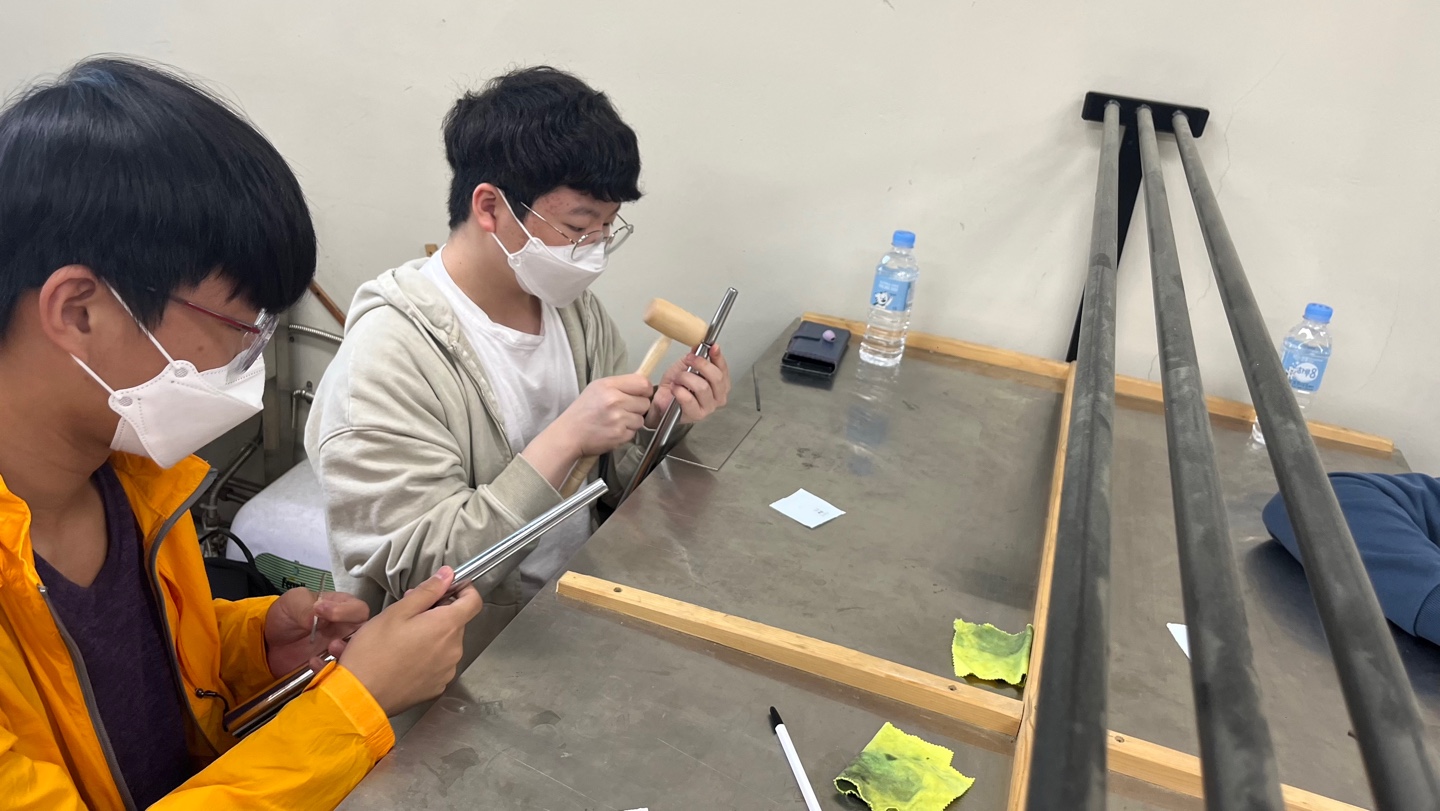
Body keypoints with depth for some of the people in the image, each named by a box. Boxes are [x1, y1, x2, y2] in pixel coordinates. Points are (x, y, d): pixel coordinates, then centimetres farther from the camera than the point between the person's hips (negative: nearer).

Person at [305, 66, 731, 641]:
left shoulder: (574, 307, 2)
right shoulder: (387, 357, -19)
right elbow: (417, 573, -22)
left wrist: (656, 418, -11)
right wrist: (565, 439, -27)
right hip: (473, 662, -6)